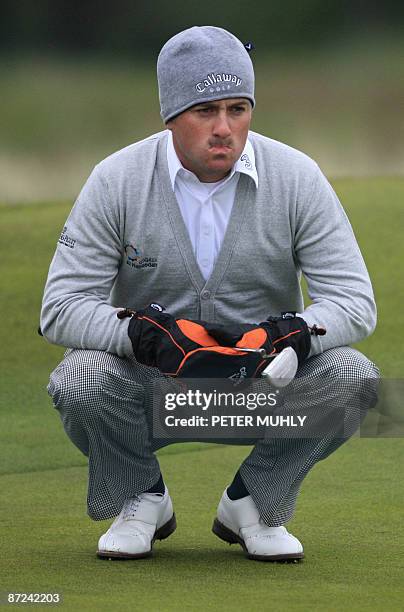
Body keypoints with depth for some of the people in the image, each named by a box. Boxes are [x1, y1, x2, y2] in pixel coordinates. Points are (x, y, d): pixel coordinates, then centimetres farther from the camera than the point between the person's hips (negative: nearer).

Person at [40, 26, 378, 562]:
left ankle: (253, 506, 0)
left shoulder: (297, 178, -11)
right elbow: (61, 308, -15)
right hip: (152, 384, -1)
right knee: (83, 381, -32)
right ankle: (141, 500, 1)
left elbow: (355, 303, -13)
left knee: (351, 376, -27)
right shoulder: (117, 181, -12)